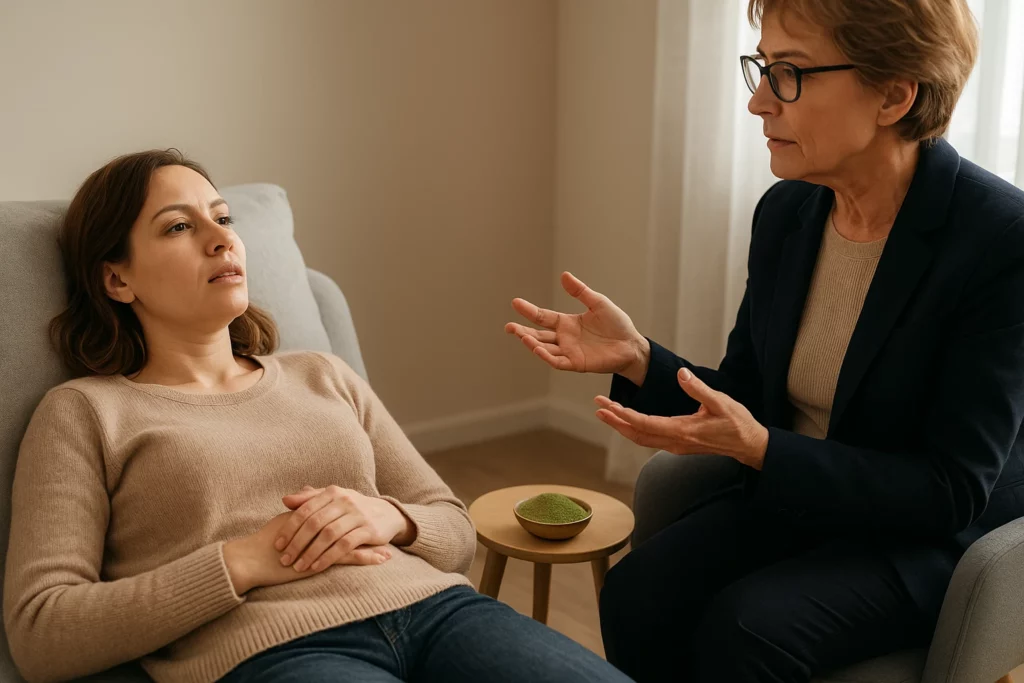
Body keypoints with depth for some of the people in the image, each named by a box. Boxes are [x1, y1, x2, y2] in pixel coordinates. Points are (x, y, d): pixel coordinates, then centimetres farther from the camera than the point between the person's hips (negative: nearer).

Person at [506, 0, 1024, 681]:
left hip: (933, 535, -4)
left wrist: (759, 448, -31)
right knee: (635, 596, -20)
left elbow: (952, 491, -20)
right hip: (791, 498, 5)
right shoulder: (786, 213, -3)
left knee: (742, 628, -28)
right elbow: (744, 403, 4)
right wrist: (637, 357, -15)